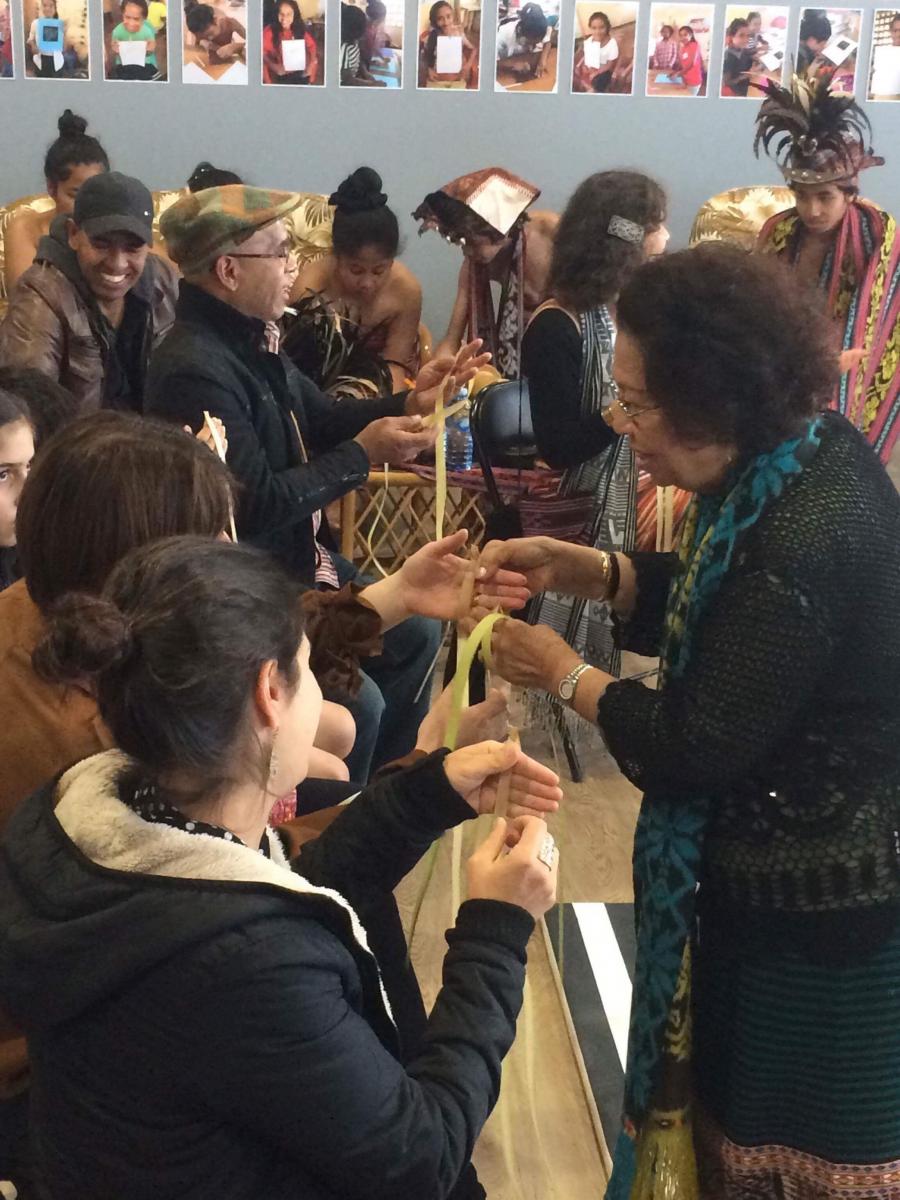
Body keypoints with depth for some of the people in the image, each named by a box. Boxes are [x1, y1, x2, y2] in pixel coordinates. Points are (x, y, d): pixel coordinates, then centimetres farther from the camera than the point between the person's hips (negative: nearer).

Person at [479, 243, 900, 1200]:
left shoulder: (810, 539, -32)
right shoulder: (795, 455, -3)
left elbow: (698, 750, -25)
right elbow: (712, 604, 11)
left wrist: (564, 676, -11)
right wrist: (579, 569, -2)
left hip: (821, 911, -9)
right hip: (789, 876, 9)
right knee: (736, 1099, 27)